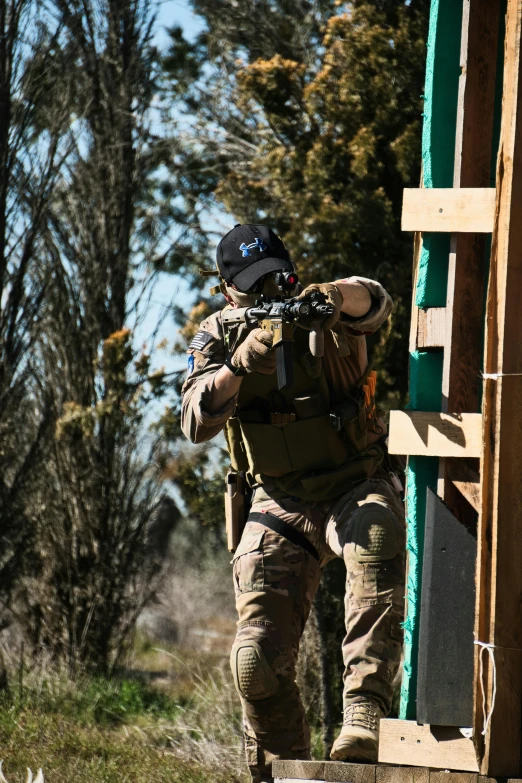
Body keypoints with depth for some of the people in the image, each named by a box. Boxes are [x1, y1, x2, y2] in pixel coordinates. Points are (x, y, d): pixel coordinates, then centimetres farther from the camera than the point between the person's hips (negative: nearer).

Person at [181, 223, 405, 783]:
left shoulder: (322, 313, -6)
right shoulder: (218, 336, 0)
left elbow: (373, 304, -31)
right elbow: (196, 423, -16)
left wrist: (337, 295, -55)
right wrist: (237, 365, -35)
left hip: (355, 487, -2)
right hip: (279, 506, 3)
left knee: (377, 546, -38)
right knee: (257, 662, -8)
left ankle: (365, 712, -42)